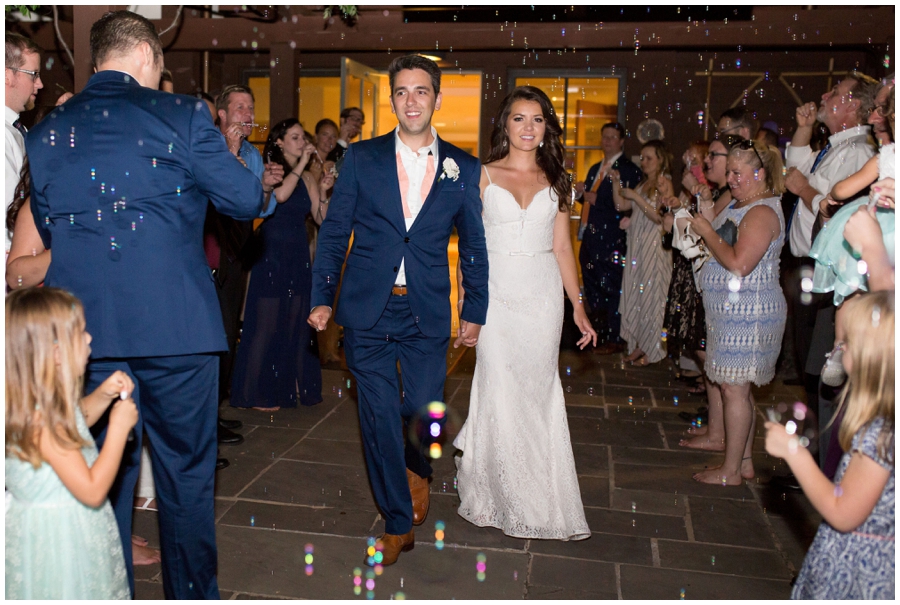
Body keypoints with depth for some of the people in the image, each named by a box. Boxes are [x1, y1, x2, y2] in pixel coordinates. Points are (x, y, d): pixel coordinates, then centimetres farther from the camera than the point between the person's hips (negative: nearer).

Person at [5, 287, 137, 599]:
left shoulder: (49, 402, -5)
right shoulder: (43, 420, -33)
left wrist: (103, 394, 1)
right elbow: (92, 490, -32)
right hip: (59, 535, -9)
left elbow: (74, 422, 20)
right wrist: (119, 426, -26)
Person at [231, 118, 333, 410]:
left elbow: (321, 219, 7)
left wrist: (322, 191, -8)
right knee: (266, 325, -2)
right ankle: (258, 393, 8)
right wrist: (302, 163, -17)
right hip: (271, 256, -6)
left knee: (297, 324, 8)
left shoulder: (307, 178, 11)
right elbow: (280, 195, -25)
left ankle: (293, 386, 20)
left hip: (299, 257, 6)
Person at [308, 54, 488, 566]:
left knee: (424, 411, 1)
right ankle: (399, 523, 22)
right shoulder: (361, 158, 4)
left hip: (428, 314, 0)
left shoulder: (463, 169, 5)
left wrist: (475, 312, 9)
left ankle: (418, 469, 39)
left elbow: (474, 246, 10)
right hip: (367, 311, 0)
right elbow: (335, 233, 5)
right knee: (379, 419, 3)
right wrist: (322, 297, 0)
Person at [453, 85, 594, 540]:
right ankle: (498, 495, 17)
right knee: (500, 393, -2)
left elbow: (562, 247, 10)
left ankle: (539, 498, 20)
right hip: (497, 294, -2)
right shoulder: (483, 175, 3)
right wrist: (465, 300, -7)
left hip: (543, 296, 2)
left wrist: (578, 307, 6)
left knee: (539, 393, 5)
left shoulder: (554, 181, 10)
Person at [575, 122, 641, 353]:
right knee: (592, 288, 12)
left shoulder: (628, 169, -6)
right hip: (590, 237, 8)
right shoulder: (595, 169, 21)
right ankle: (598, 334, 23)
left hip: (610, 240, -8)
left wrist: (596, 199, -13)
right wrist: (581, 192, 3)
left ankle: (615, 340, 7)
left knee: (611, 289, -3)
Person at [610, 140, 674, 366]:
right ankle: (639, 345, 17)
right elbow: (621, 205, 13)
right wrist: (616, 183, 2)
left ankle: (651, 351, 9)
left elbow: (659, 216, -18)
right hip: (637, 245, 8)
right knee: (635, 294, 8)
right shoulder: (643, 184, 15)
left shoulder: (664, 184, -8)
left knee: (650, 295, -1)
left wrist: (636, 197, -17)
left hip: (654, 247, -8)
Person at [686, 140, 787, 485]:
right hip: (733, 312, 10)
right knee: (738, 388, 14)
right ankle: (744, 462, 24)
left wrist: (708, 233, -15)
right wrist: (707, 233, 4)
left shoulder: (762, 212, -16)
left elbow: (738, 264, -25)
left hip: (747, 313, -10)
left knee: (734, 389, -4)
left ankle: (731, 470, 5)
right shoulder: (740, 206, 16)